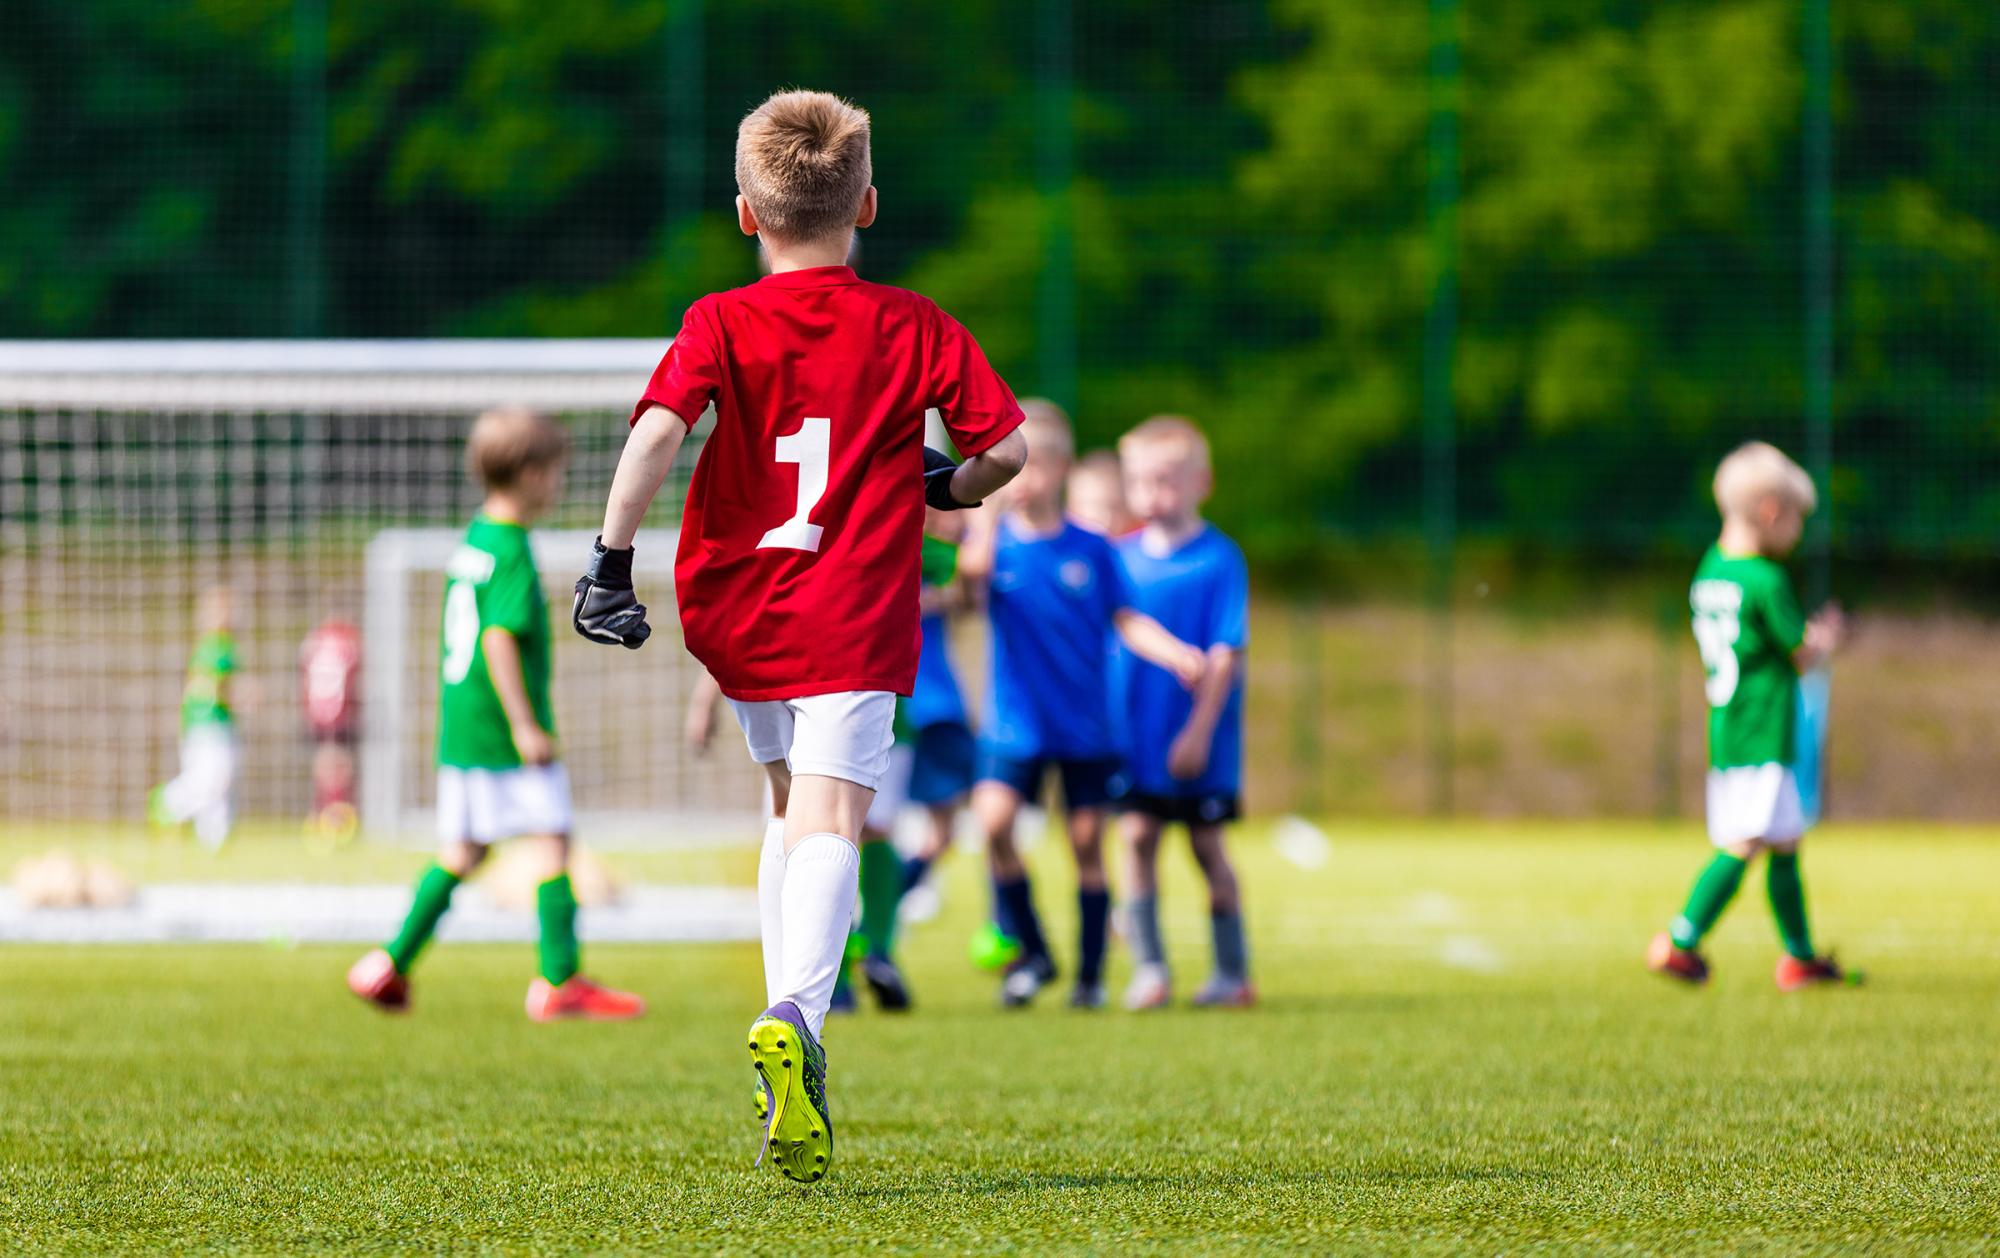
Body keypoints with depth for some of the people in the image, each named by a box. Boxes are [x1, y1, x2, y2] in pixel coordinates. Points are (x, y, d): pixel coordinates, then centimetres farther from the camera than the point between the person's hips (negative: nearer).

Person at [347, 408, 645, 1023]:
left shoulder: (470, 543, 14)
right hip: (501, 726, -9)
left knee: (459, 853, 13)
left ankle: (392, 963, 9)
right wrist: (526, 724, -21)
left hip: (461, 728, 9)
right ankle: (559, 980, -4)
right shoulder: (511, 551, -14)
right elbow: (499, 637, -22)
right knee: (550, 843, -4)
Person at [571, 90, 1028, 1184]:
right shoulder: (913, 329, 4)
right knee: (832, 819, -13)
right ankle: (796, 1020, -38)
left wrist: (610, 562, -10)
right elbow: (1007, 446, 1)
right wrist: (947, 491, 23)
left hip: (739, 611, 3)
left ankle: (789, 1024, 24)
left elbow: (658, 431, -14)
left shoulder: (721, 326, 2)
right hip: (854, 618, -3)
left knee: (789, 804, 25)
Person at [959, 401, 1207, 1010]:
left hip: (1086, 725, 1)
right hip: (1015, 724, -1)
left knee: (1087, 841, 0)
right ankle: (1032, 953, -1)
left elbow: (1126, 619, 1)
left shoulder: (1091, 549, 2)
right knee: (993, 819, -19)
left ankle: (1090, 975, 13)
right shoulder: (1000, 541, -1)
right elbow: (974, 569, -24)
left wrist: (1174, 654, -14)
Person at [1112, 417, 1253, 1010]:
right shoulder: (1123, 556, 4)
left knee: (1207, 844, 5)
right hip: (1135, 733, 4)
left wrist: (1200, 728, -19)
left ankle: (1233, 971, 17)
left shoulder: (1219, 559, -10)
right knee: (1138, 834, -4)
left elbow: (1225, 653, -13)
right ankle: (1149, 967, 0)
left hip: (1199, 738, -4)